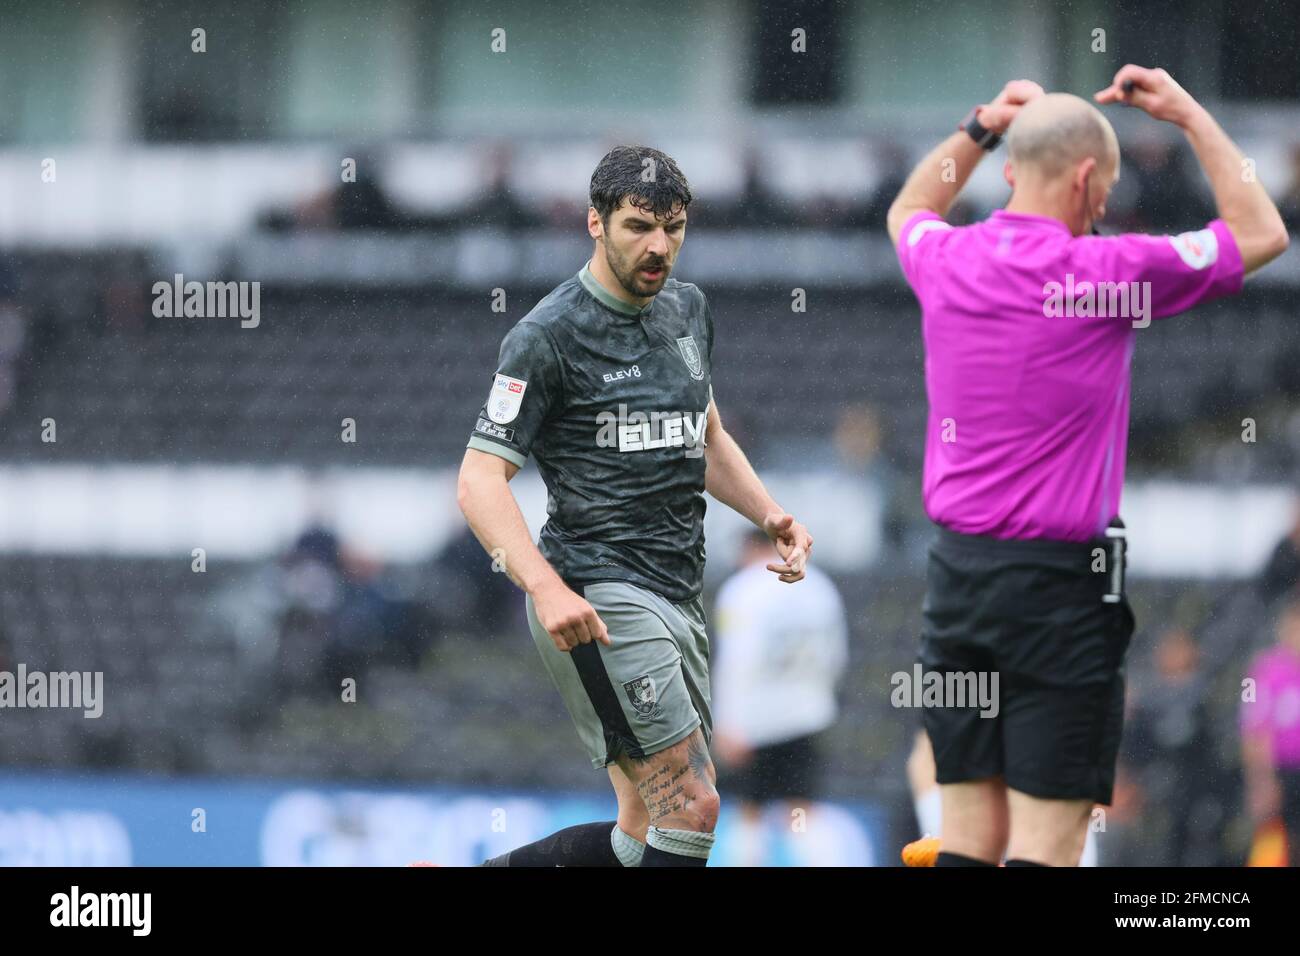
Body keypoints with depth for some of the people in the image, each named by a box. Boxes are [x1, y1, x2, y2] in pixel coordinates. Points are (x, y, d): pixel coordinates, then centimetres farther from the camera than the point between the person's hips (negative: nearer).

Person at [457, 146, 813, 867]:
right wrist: (546, 587, -28)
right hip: (598, 597, -8)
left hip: (677, 596, 8)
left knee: (647, 834, 8)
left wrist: (770, 516, 11)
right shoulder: (550, 334, -9)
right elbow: (479, 481, -13)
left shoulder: (688, 310, 14)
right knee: (691, 809, -16)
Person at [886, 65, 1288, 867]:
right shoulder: (1105, 274, -12)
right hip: (1059, 585, -6)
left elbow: (908, 213, 32)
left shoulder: (948, 263, 3)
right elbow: (1262, 233, 3)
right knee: (1047, 838, -5)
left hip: (956, 574, 6)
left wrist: (980, 129, 27)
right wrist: (1190, 115, 10)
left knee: (968, 834, 8)